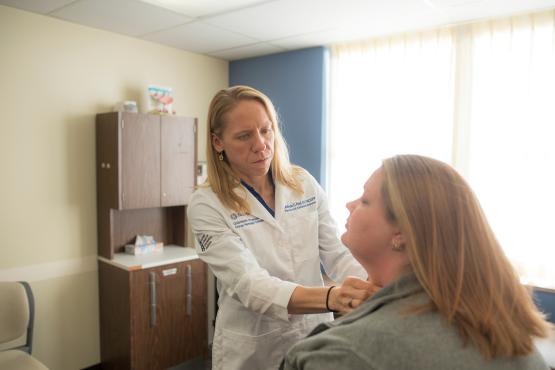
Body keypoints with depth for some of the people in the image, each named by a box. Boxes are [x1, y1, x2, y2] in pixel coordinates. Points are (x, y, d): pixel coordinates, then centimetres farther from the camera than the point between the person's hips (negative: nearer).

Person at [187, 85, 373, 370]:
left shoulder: (303, 183, -5)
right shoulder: (206, 205, -16)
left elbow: (337, 254, -6)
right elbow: (249, 285, -27)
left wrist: (375, 285, -26)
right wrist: (331, 297, -43)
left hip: (315, 336, 4)